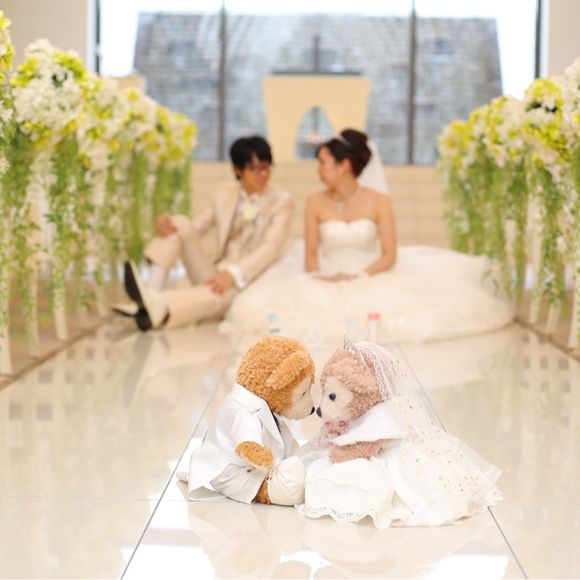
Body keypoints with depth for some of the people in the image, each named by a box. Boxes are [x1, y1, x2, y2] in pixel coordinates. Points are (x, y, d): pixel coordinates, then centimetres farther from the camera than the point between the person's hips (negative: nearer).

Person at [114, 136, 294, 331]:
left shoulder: (282, 201, -3)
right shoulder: (224, 196, 12)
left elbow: (270, 249, -17)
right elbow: (196, 229, 10)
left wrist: (233, 274, -34)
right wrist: (166, 223, -14)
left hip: (246, 282, -5)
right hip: (216, 277, 5)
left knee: (218, 293, -41)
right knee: (180, 223, -14)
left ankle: (159, 307, -68)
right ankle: (152, 292, -34)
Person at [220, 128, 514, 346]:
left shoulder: (378, 201, -4)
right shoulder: (316, 203, 1)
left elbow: (390, 256, -7)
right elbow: (310, 255, 2)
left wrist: (360, 277, -22)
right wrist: (320, 278, -20)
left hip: (373, 282, -2)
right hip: (325, 286, 2)